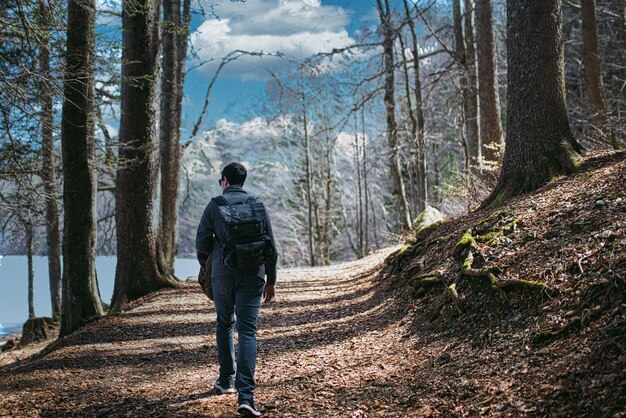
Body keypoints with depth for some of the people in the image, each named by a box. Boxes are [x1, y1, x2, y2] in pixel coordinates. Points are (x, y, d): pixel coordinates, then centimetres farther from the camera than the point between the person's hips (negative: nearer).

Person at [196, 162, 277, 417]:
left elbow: (202, 243, 0)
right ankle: (245, 395, -13)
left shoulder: (214, 205, 1)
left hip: (222, 274, 0)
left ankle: (226, 381, 29)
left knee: (224, 324, 21)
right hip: (253, 275, 0)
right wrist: (271, 279, 11)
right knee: (248, 331, -2)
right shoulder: (257, 204, 5)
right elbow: (270, 245, 4)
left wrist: (206, 267, 20)